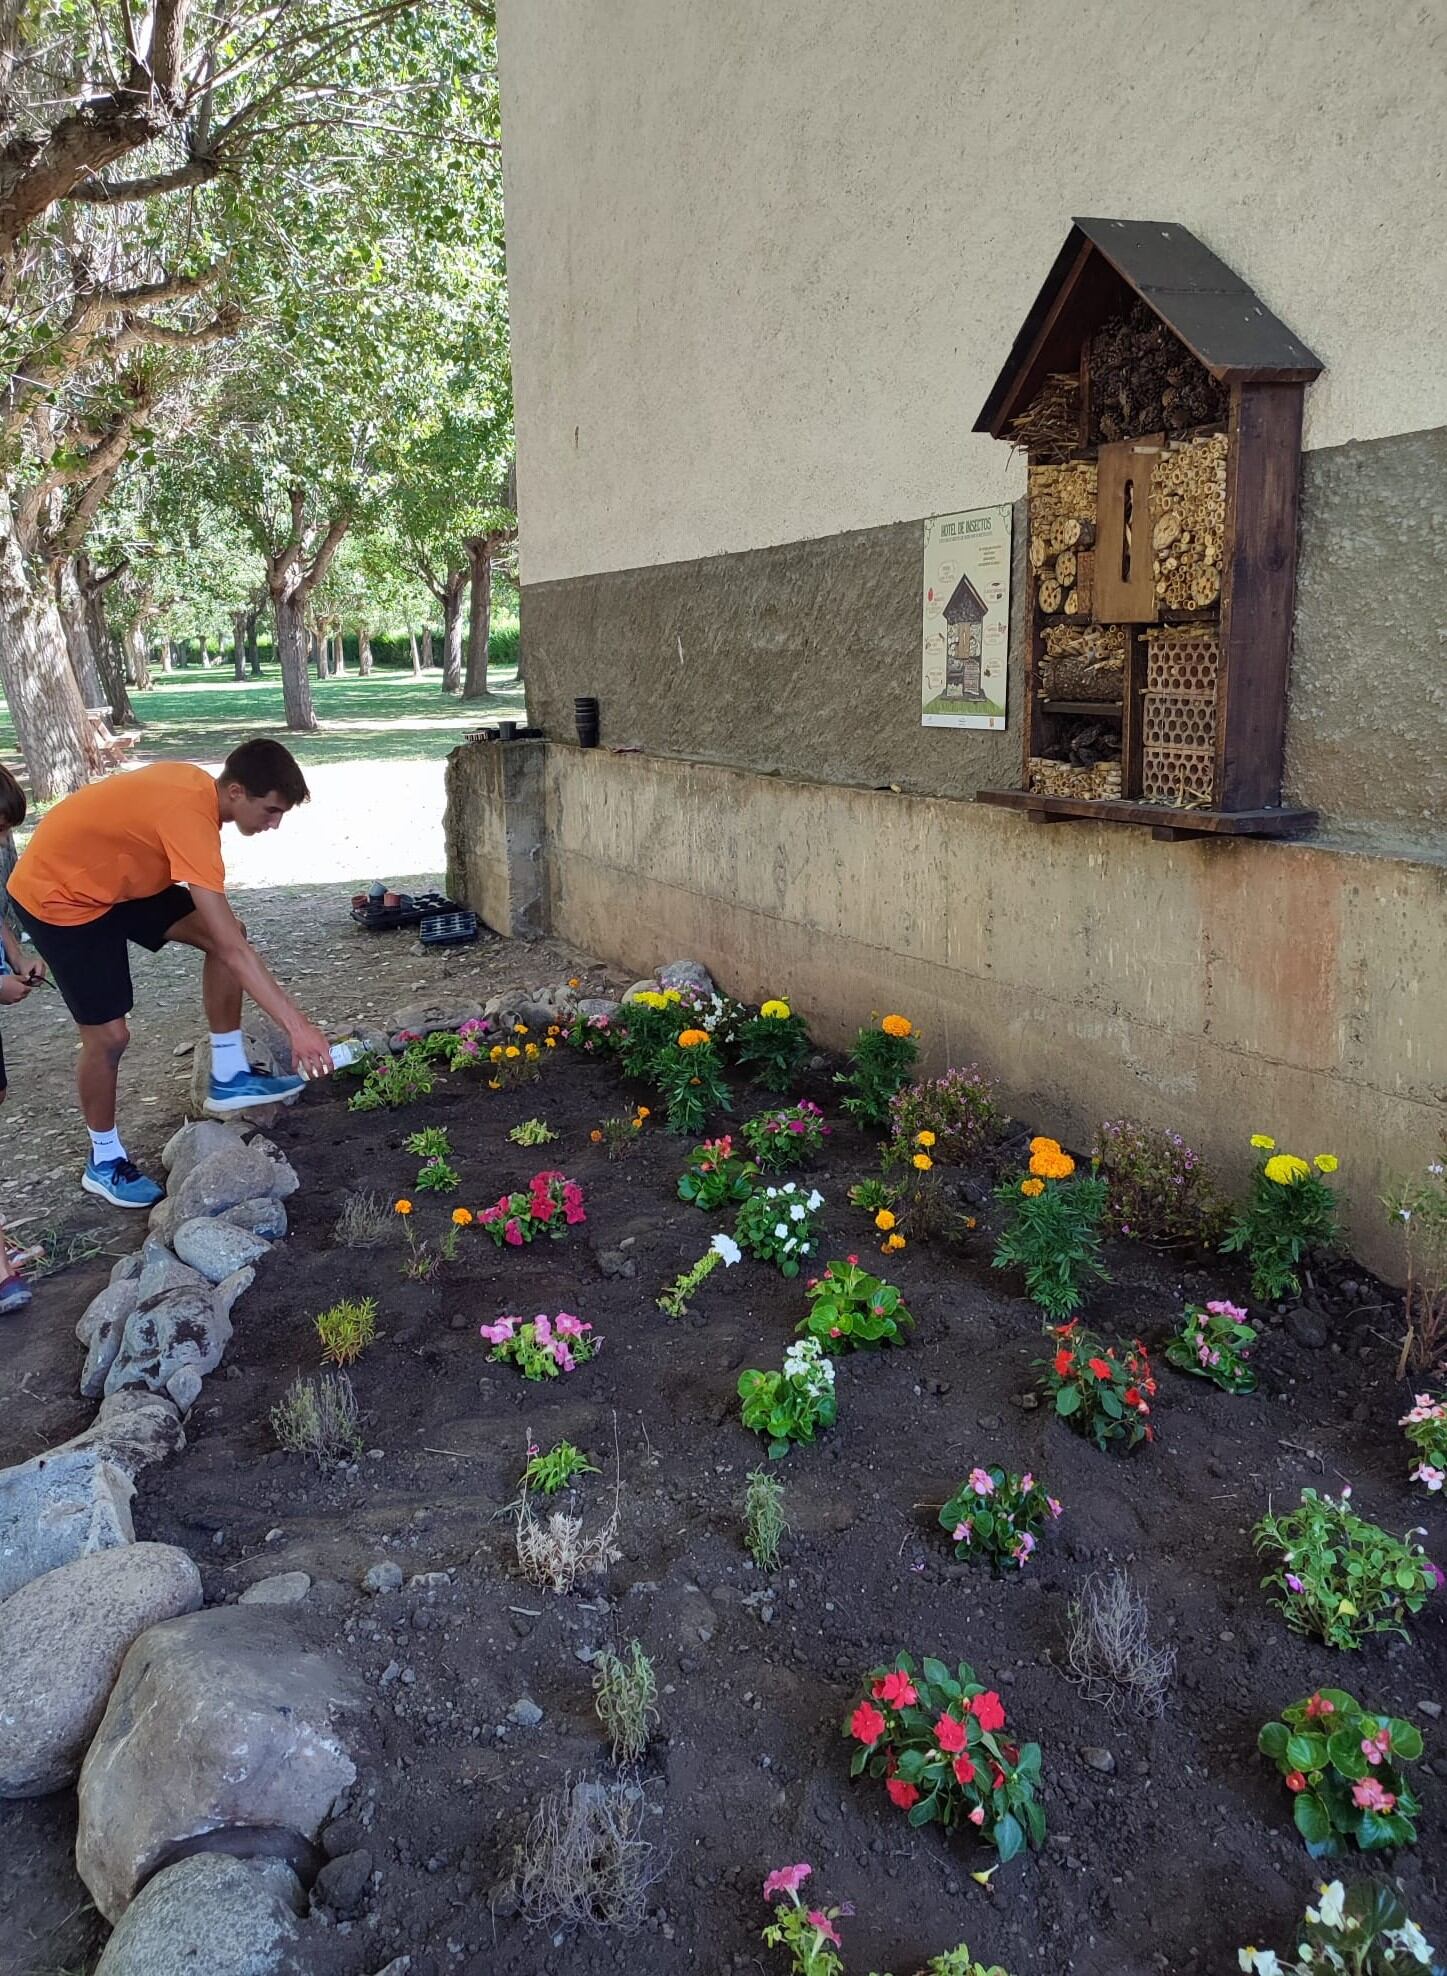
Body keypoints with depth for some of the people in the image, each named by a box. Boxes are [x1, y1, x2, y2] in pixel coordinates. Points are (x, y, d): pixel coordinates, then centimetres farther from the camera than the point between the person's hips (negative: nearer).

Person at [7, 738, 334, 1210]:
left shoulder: (196, 783, -7)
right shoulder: (190, 814, -34)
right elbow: (231, 950, -38)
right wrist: (297, 1025, -39)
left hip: (114, 876, 9)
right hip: (58, 895, -9)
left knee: (223, 934, -3)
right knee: (109, 1035, -5)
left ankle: (228, 1077, 6)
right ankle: (104, 1161, 17)